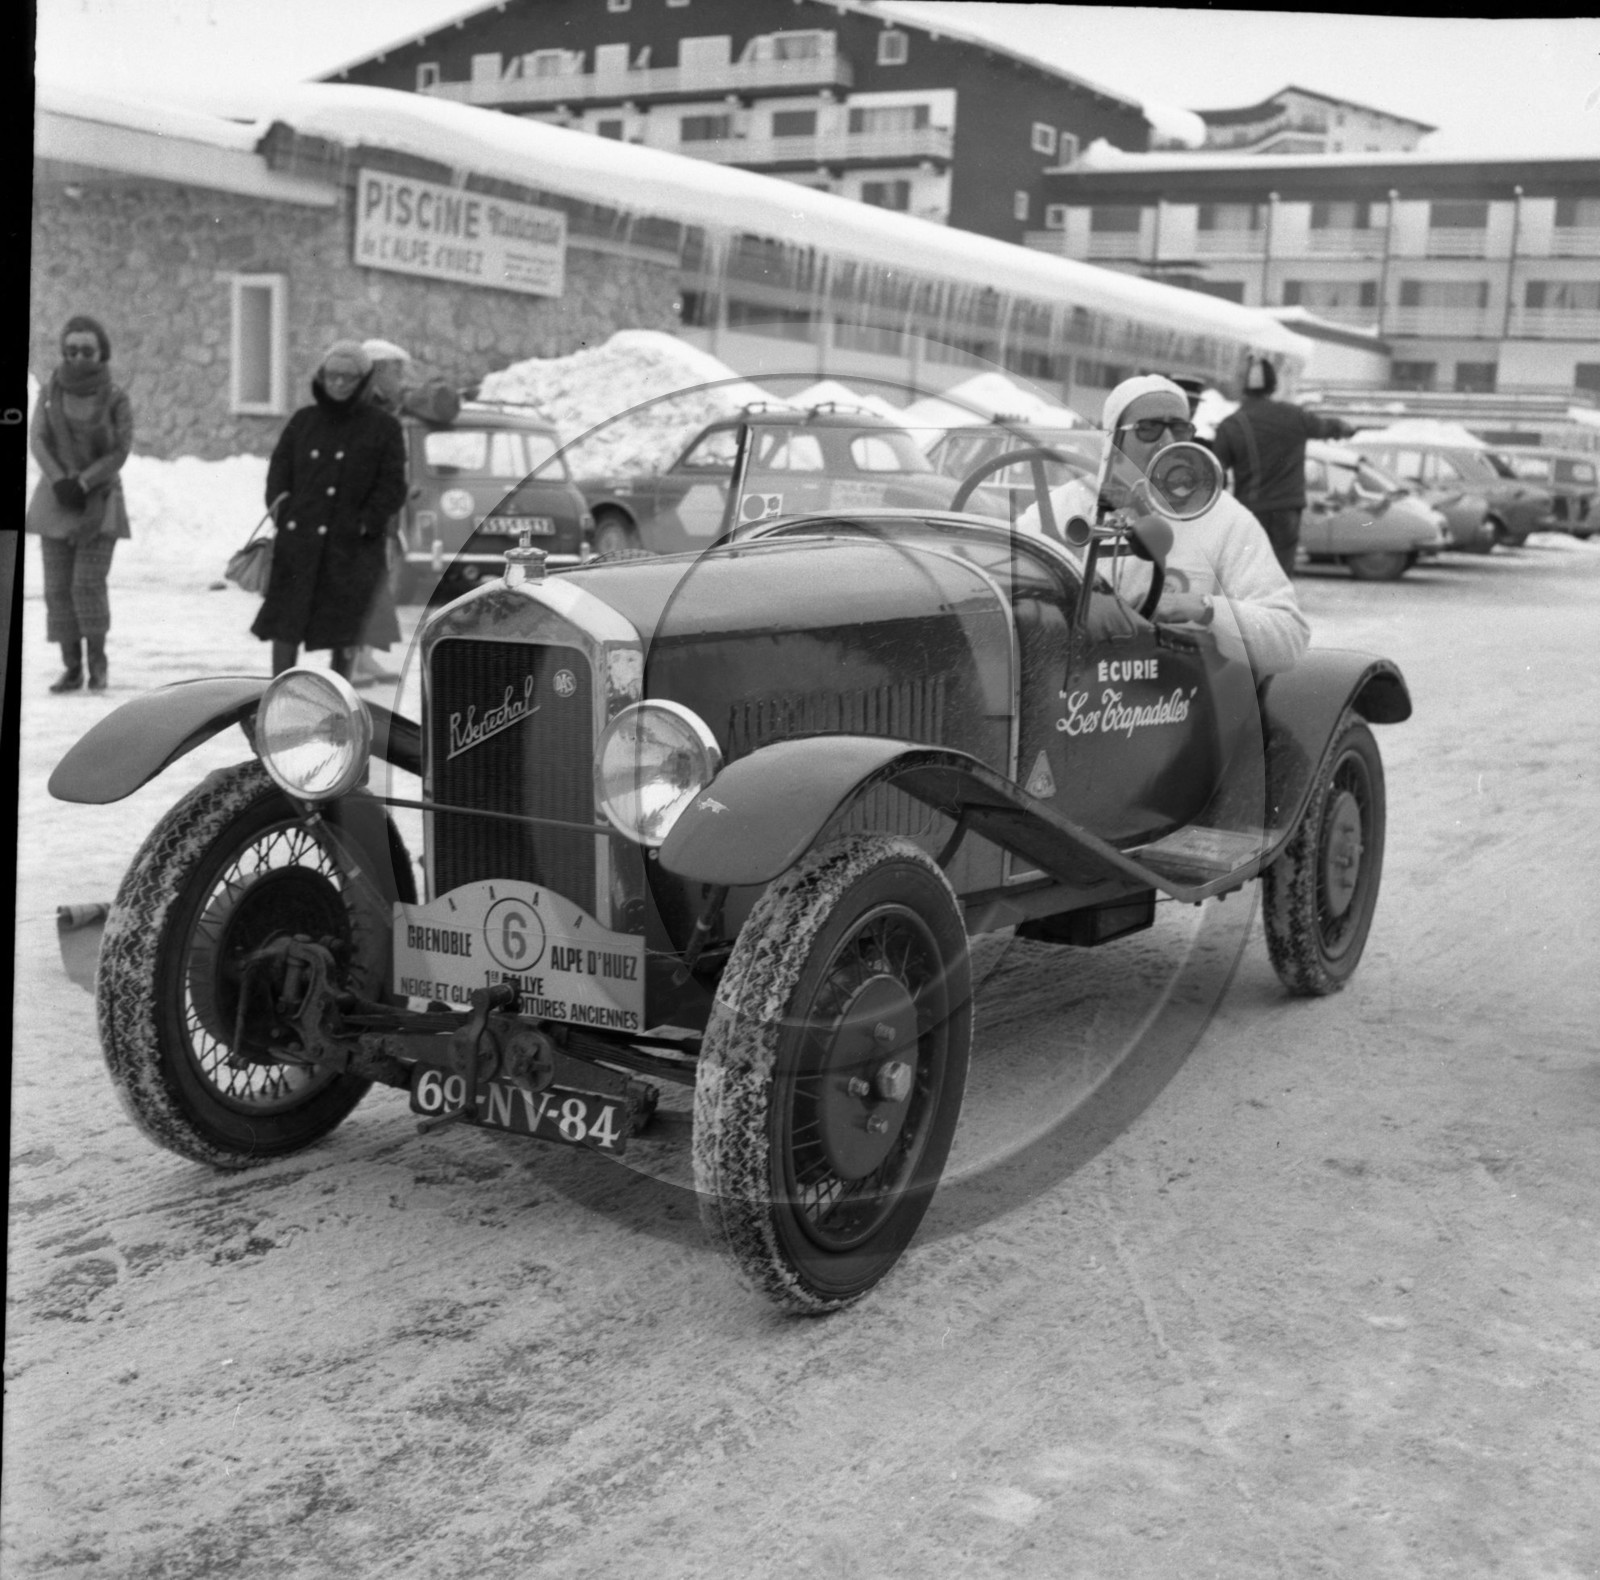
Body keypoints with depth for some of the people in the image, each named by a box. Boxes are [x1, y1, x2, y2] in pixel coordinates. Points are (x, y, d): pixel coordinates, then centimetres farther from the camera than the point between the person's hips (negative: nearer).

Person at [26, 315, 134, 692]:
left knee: (88, 582, -13)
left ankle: (97, 661, 1)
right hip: (56, 501, 3)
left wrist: (83, 483, -15)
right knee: (58, 586, -1)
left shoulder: (116, 400, -2)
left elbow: (120, 452, -6)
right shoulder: (49, 393, 5)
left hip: (98, 501, -3)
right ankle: (71, 668, 5)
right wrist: (60, 480, -16)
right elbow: (37, 439, -1)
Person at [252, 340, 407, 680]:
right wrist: (284, 518, -1)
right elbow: (278, 472, 13)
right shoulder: (303, 422, 11)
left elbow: (392, 487, 0)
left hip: (351, 548, -2)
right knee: (284, 625, 0)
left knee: (344, 633, 3)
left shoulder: (382, 428, 3)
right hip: (298, 543, 2)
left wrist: (365, 524, -10)